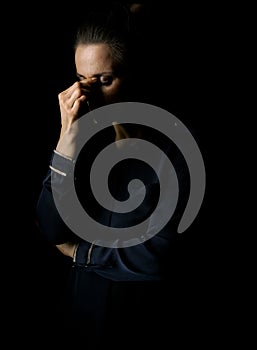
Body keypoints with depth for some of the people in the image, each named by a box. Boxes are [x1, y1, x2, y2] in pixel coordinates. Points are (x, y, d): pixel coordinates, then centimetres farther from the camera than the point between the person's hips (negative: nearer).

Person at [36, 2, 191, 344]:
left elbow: (156, 256, -18)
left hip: (144, 316, -3)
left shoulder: (175, 141, -16)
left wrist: (78, 252, -7)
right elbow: (51, 229, -13)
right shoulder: (84, 130, -4)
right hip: (80, 306, 4)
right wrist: (69, 137, -21)